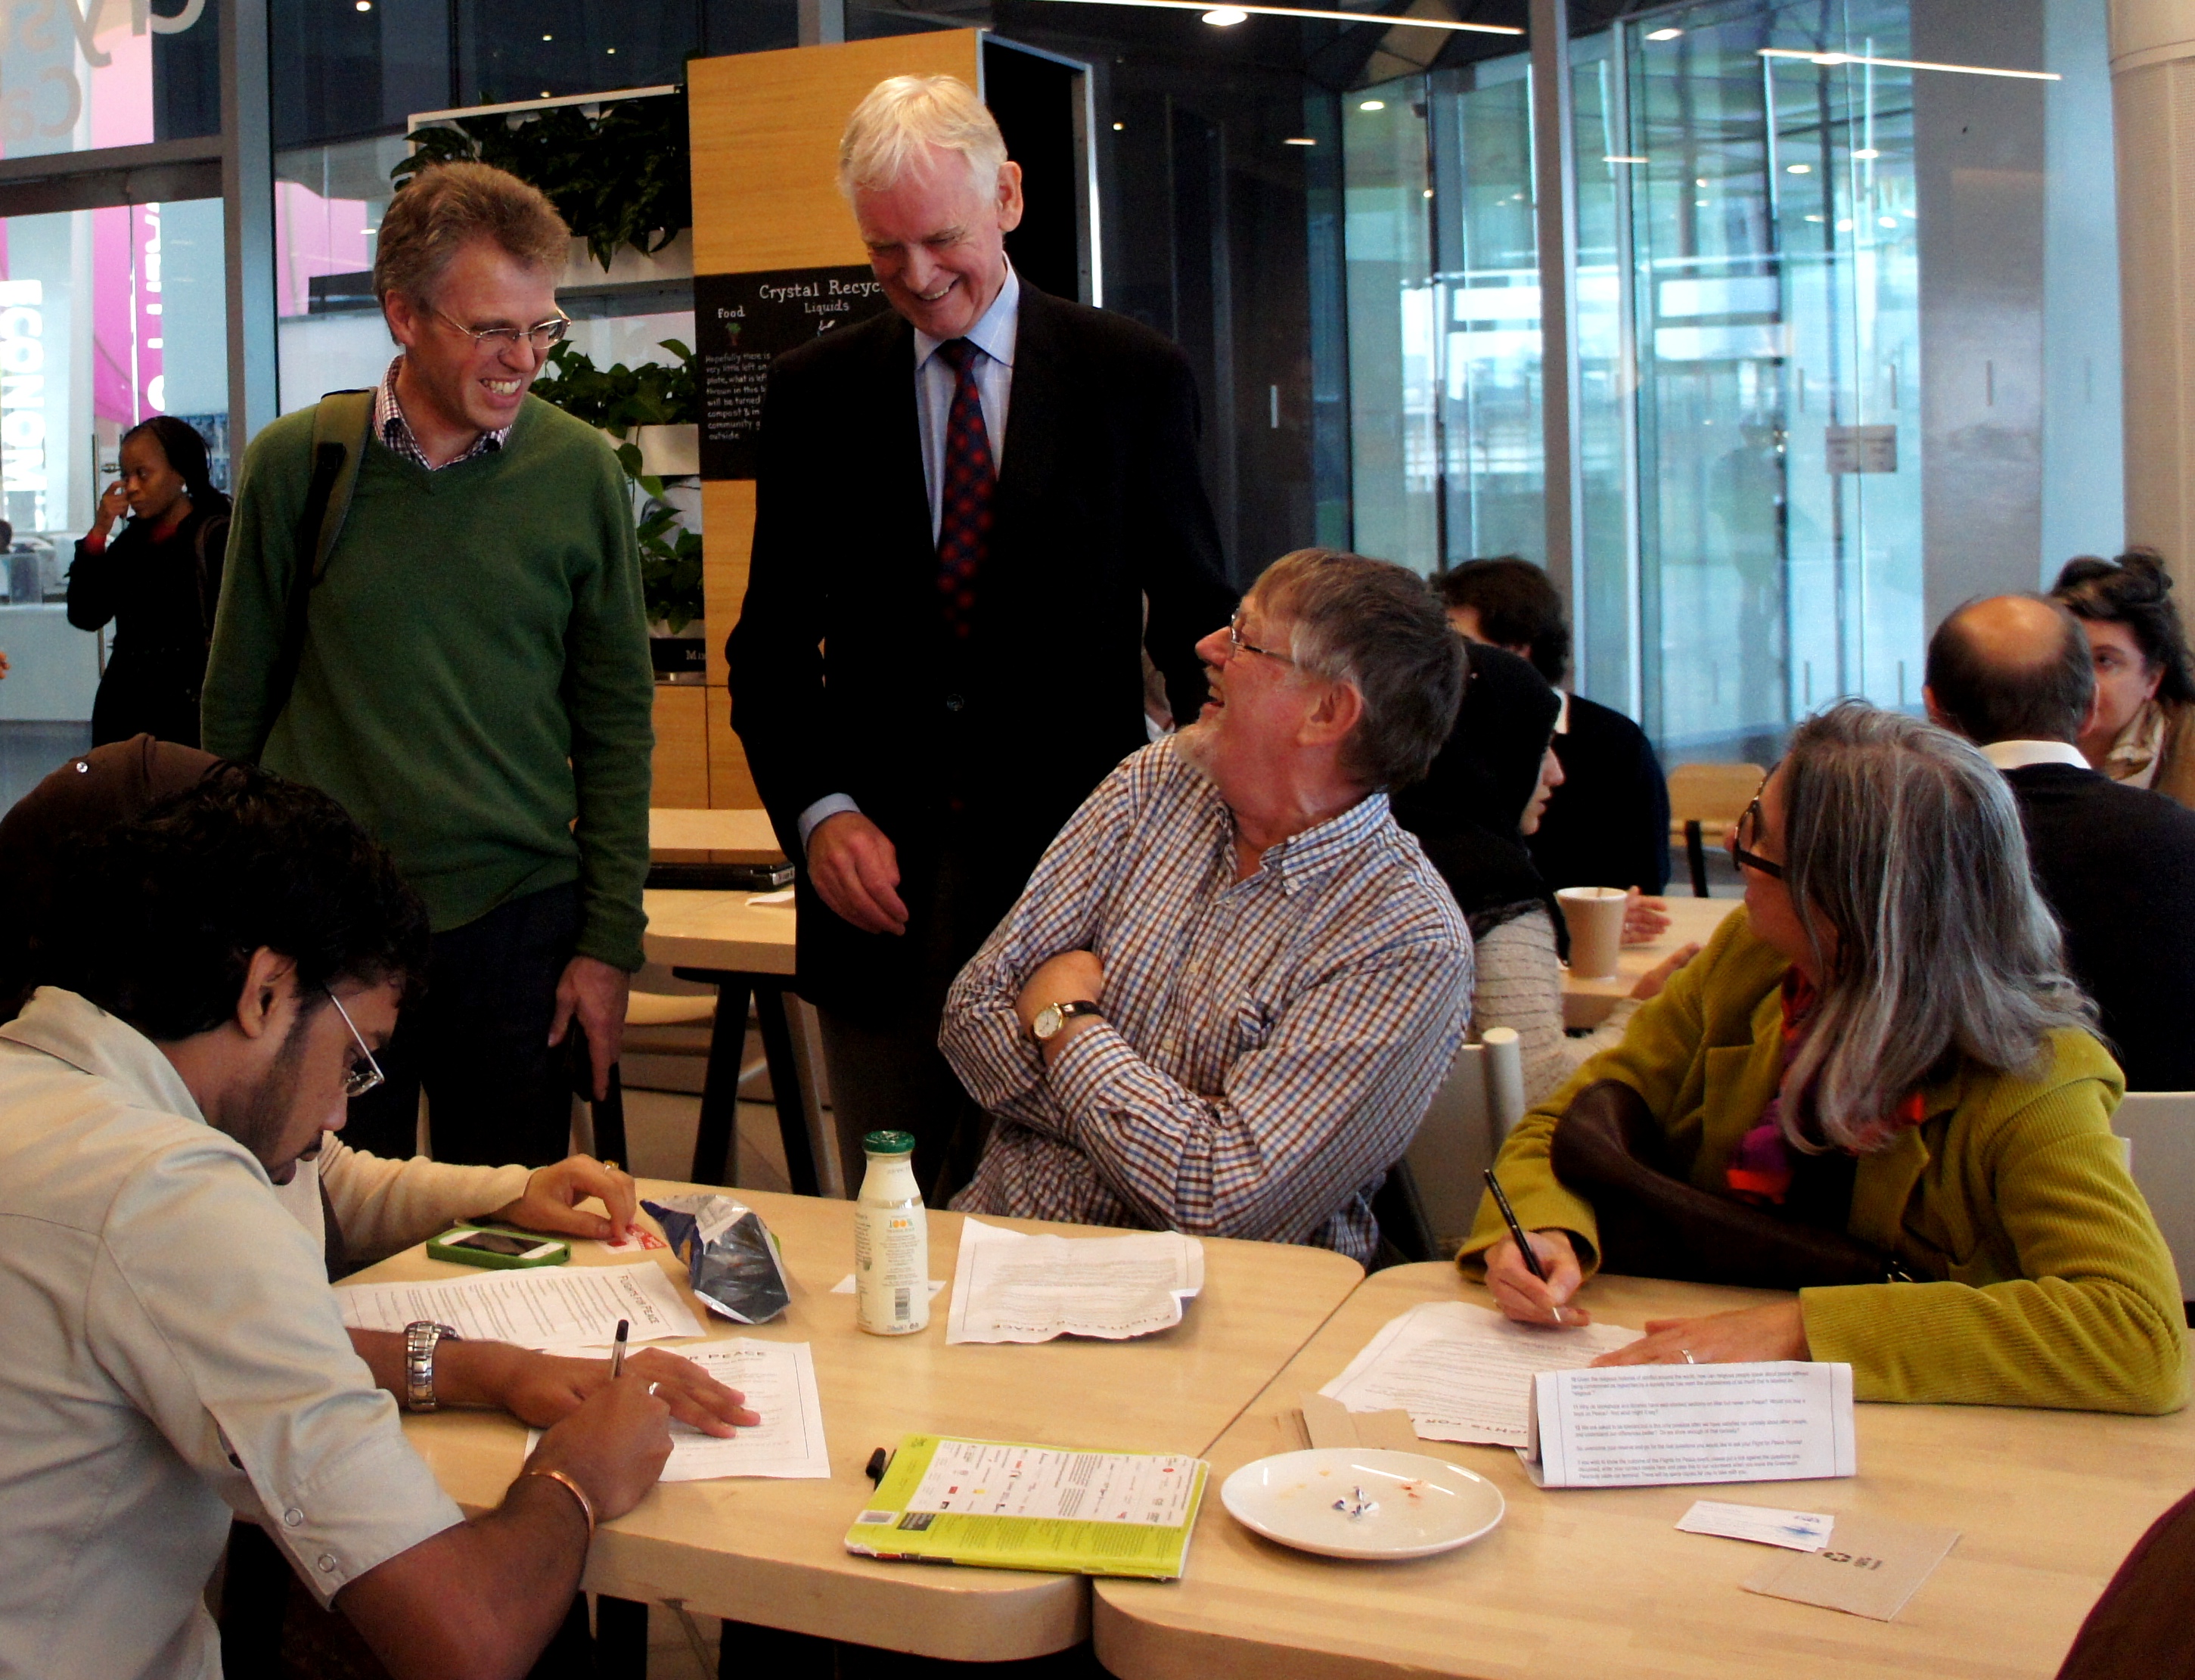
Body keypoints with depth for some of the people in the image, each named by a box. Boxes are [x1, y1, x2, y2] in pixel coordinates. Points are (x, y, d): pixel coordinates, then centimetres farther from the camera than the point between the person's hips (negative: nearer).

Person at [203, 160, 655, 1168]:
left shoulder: (579, 471, -1)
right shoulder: (292, 464, -2)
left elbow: (617, 718, 2)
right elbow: (236, 706, 6)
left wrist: (610, 941, -1)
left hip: (517, 927, 1)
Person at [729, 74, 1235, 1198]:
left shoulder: (1134, 378, 3)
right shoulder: (812, 393, 8)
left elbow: (1195, 623, 5)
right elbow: (771, 645, 9)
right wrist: (818, 812, -8)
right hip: (882, 866, 2)